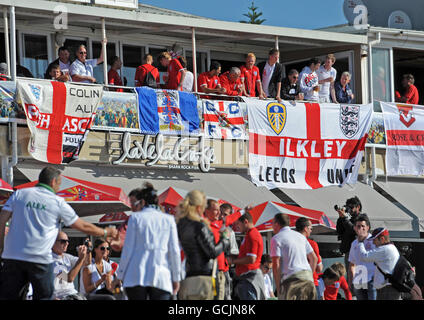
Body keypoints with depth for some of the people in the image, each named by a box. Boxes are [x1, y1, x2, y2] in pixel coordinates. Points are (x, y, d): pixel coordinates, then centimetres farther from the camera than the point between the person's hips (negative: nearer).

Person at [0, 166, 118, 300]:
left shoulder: (19, 194, 9)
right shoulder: (58, 202, 5)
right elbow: (83, 226, 12)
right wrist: (106, 232, 26)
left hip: (12, 255, 2)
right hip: (40, 258, -2)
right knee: (44, 295, 8)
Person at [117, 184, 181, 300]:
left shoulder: (135, 217, 4)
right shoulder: (168, 220, 8)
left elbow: (128, 249, 2)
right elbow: (174, 251, 6)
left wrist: (120, 276, 9)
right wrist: (176, 278, 13)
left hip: (137, 276, -1)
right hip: (161, 277, 1)